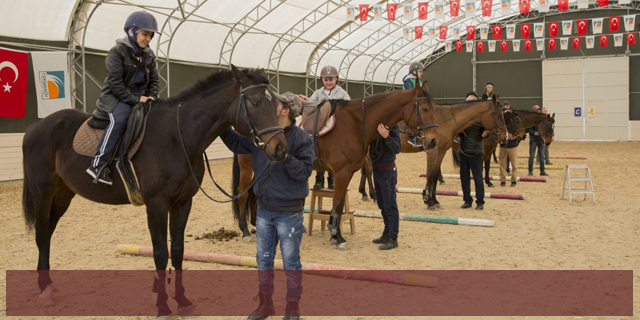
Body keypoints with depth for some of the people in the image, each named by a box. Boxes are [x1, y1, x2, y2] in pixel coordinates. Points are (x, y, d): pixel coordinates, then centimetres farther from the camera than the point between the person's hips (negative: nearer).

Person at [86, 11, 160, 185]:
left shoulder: (149, 55, 10)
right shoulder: (117, 51, -10)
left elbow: (154, 81, 13)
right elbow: (115, 83, -16)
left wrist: (152, 97, -7)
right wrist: (135, 99, -21)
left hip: (140, 98, 7)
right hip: (115, 97, -7)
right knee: (120, 117, -36)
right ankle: (98, 164, -33)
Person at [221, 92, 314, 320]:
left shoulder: (302, 138, -13)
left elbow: (305, 171, -19)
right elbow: (237, 144, 13)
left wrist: (284, 156, -31)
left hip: (289, 212, -6)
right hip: (264, 209, 6)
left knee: (290, 261, 6)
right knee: (263, 258, 16)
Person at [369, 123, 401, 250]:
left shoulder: (392, 125, -15)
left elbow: (397, 148, -22)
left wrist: (386, 136, -36)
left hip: (387, 170, -8)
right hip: (376, 168, 8)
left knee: (390, 205, -2)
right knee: (382, 205, 17)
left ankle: (393, 238, 5)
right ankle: (387, 234, 29)